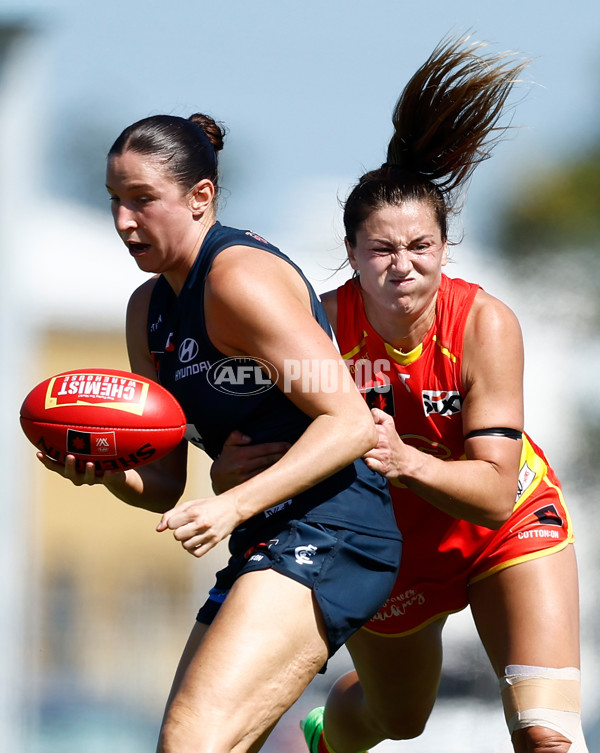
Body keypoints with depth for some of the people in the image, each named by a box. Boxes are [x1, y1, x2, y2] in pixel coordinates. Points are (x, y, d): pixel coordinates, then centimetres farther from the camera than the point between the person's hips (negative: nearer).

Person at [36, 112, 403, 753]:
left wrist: (235, 505, -24)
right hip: (266, 549, 10)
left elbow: (350, 422, -16)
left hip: (330, 534, -10)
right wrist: (107, 470, -7)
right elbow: (164, 484, 15)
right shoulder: (149, 309, 16)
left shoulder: (239, 276, -11)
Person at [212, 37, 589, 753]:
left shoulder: (484, 324, -28)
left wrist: (408, 461, -49)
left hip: (506, 531, -1)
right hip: (387, 542, 2)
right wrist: (232, 472, -48)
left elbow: (496, 492, -30)